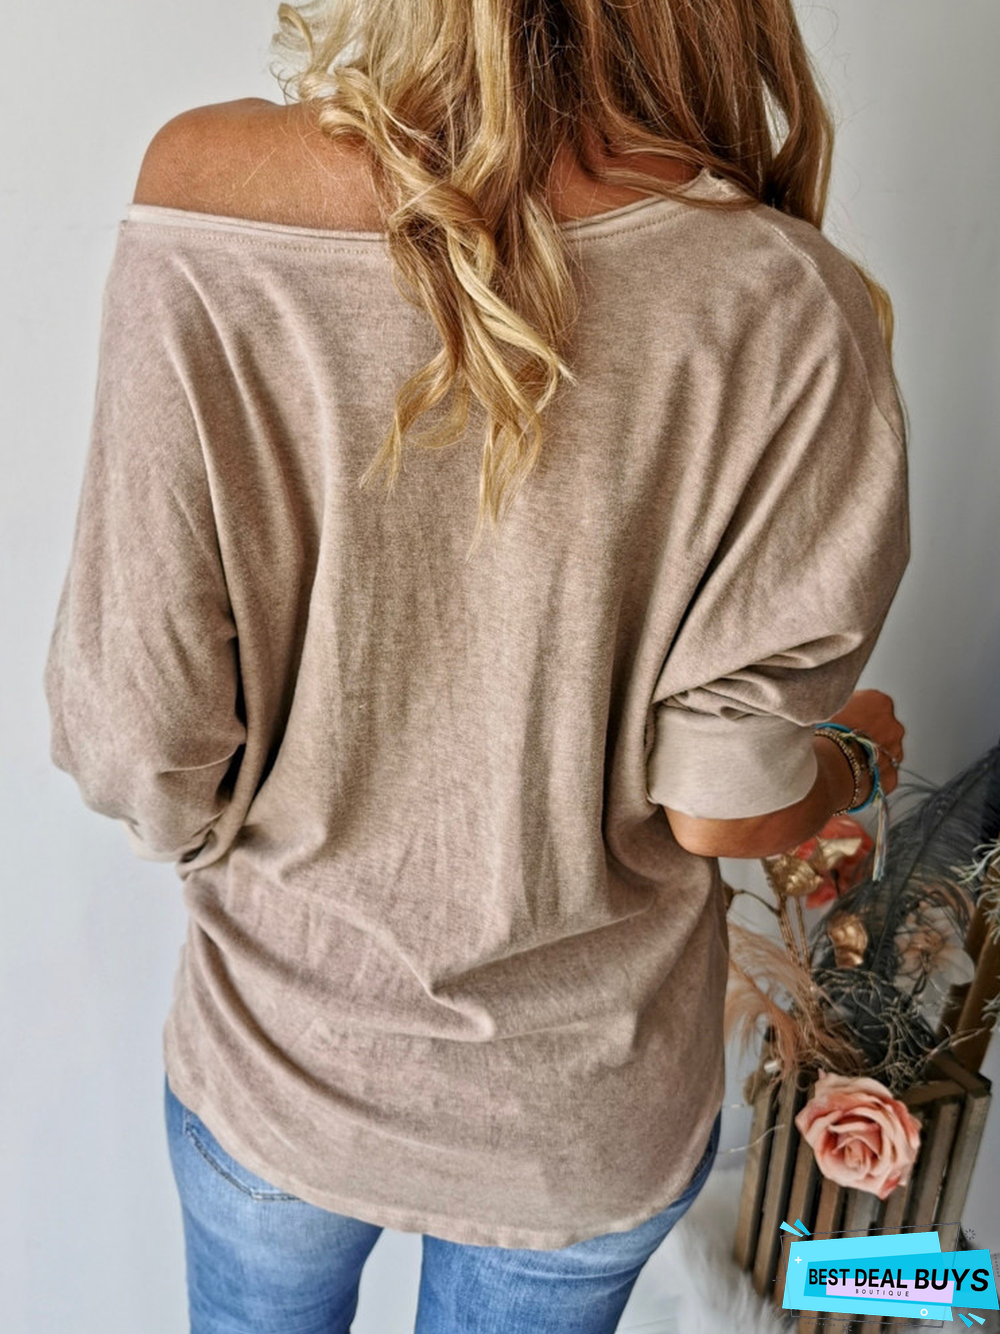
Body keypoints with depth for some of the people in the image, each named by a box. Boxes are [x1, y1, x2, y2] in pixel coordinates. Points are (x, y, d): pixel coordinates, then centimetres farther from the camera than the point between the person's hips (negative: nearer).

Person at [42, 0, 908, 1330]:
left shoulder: (205, 202, -24)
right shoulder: (789, 310, -24)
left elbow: (144, 761, -20)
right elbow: (721, 806, -16)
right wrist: (856, 758, 7)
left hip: (280, 1060, 0)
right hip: (587, 1122, 1)